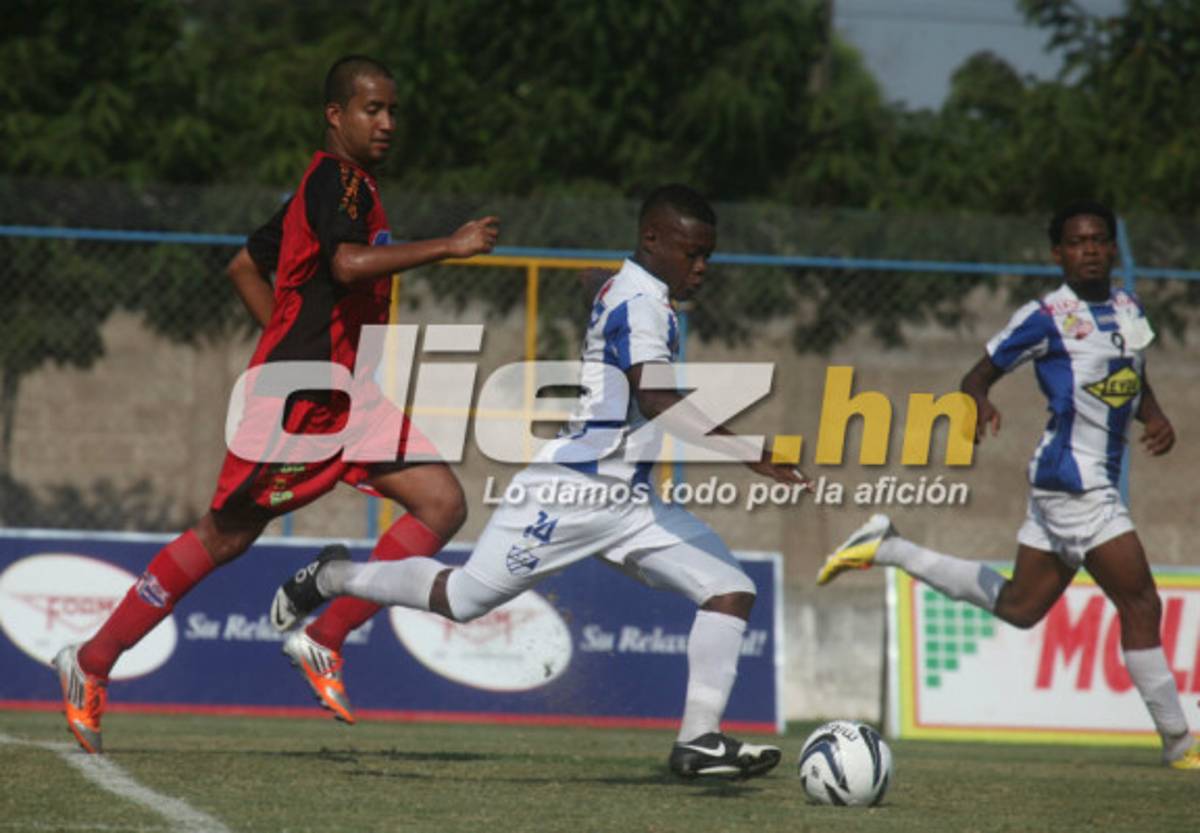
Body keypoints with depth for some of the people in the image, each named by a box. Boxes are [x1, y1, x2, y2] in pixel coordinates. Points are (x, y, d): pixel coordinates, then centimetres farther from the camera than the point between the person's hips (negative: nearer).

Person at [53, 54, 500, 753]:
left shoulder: (335, 186, 17)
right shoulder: (337, 180, -12)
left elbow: (246, 265, 25)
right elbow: (348, 263, -33)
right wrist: (448, 247, -32)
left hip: (346, 401, 9)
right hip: (299, 400, -9)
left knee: (443, 504, -4)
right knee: (226, 536, -2)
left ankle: (324, 640, -4)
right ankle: (92, 662, 10)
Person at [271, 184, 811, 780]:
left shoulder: (624, 291, 13)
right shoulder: (641, 302, -17)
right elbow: (656, 396, -33)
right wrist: (749, 454, -38)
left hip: (628, 501, 10)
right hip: (573, 490, -10)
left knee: (731, 591, -5)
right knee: (462, 599, 1)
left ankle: (699, 741, -9)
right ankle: (331, 578, 25)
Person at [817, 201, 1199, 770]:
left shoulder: (1129, 309, 11)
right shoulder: (1047, 317, -10)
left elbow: (1137, 382, 25)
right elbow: (980, 374, -6)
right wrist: (978, 404, -29)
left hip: (1100, 479, 9)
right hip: (1071, 477, -9)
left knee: (1018, 606, 18)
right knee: (1140, 605, -9)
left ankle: (888, 549, 26)